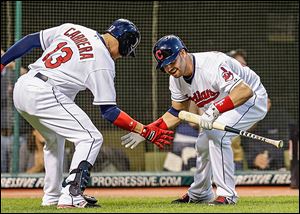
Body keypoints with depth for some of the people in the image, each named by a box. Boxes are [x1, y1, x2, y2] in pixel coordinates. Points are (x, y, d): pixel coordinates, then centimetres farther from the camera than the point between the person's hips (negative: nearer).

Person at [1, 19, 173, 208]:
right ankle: (71, 197, -16)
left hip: (21, 89, 8)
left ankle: (52, 196, 35)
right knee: (91, 138, -3)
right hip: (44, 94, -8)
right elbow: (108, 111, -3)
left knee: (55, 139, 30)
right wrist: (145, 131, -1)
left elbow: (31, 41, 16)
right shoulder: (104, 62, -4)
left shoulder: (72, 29, 15)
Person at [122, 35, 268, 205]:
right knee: (203, 144, 13)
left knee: (217, 134, -27)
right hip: (221, 106, 9)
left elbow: (245, 91, -44)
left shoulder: (211, 65, -35)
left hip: (253, 98, -9)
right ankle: (199, 194, 38)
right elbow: (177, 112, 6)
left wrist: (215, 110, -52)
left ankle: (227, 195, -19)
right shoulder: (177, 78, -8)